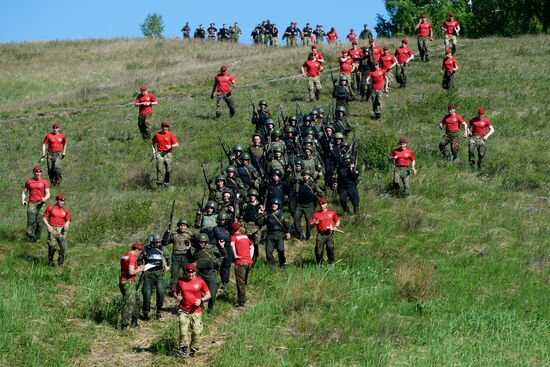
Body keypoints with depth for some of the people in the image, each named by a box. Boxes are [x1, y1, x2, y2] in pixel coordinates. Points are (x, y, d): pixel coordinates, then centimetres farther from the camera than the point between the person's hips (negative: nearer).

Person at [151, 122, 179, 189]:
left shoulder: (170, 135, 3)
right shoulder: (157, 135, 6)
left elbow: (177, 144, 2)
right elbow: (153, 144, 21)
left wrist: (171, 146, -17)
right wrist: (153, 151, 6)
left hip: (167, 153, 0)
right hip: (160, 153, 0)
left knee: (169, 169, -2)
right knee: (159, 168, -14)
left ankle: (166, 183, 13)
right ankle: (159, 183, -15)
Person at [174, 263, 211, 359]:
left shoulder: (200, 282, 1)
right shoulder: (181, 281, 6)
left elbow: (209, 295, 4)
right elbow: (175, 292, 20)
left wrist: (201, 300, -14)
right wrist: (177, 296, -3)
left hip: (196, 311, -1)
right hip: (183, 311, 1)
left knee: (197, 332, -3)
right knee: (183, 330, -11)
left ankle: (192, 350, 10)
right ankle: (184, 349, -8)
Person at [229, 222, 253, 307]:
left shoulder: (234, 237, -3)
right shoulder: (245, 236, 16)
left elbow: (232, 245, -25)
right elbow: (252, 247, 25)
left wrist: (235, 255, -16)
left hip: (240, 262, -6)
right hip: (248, 262, 6)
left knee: (240, 282, -3)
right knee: (244, 282, 17)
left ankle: (241, 302, -4)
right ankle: (243, 299, 23)